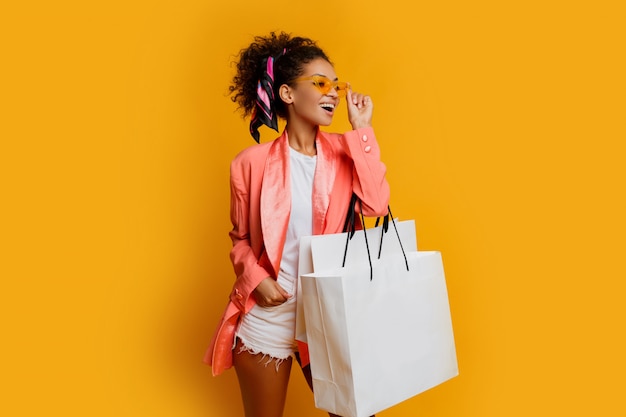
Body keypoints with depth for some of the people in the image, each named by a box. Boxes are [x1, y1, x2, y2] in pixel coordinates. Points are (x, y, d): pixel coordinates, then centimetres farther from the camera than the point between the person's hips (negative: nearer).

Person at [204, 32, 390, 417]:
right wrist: (255, 279, -15)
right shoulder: (253, 162, -6)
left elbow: (376, 205, -16)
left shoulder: (344, 153, -1)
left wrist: (362, 130, -13)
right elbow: (241, 238, 3)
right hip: (266, 317, -1)